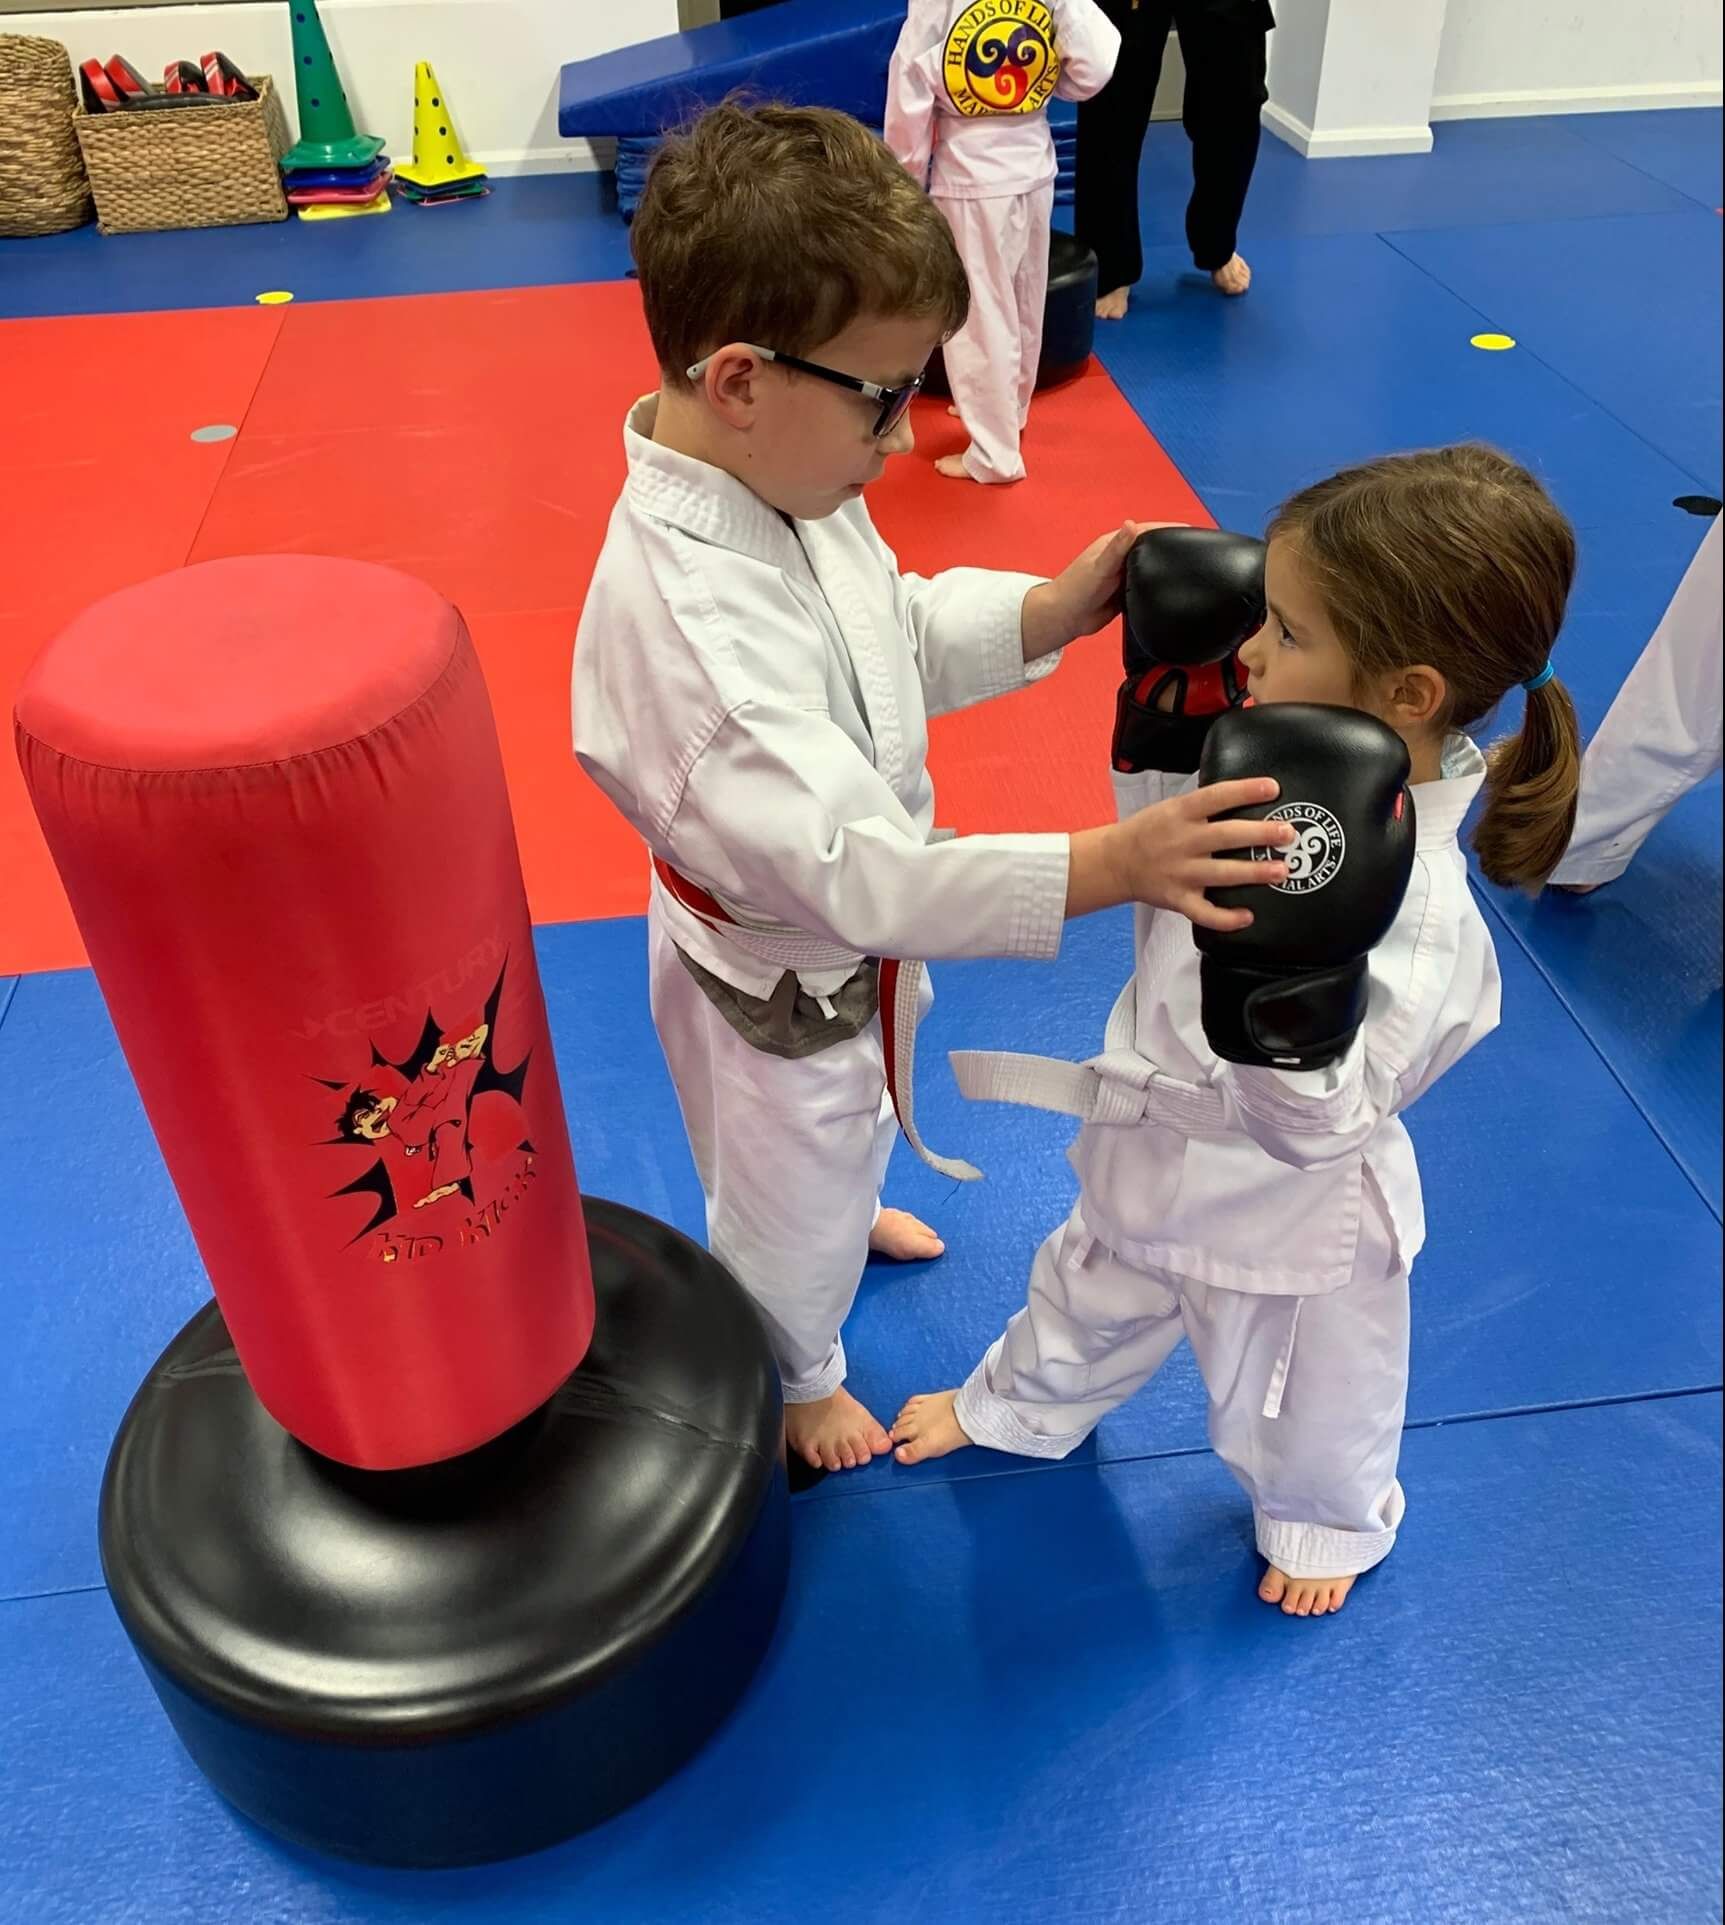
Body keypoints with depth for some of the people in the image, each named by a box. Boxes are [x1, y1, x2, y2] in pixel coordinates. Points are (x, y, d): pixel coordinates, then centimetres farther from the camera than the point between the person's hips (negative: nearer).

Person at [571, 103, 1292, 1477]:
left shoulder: (788, 479, -12)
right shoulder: (677, 613, -40)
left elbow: (903, 633, 3)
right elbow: (846, 865, -41)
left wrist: (1052, 610, -15)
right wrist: (1107, 869, -45)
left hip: (855, 941, 8)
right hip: (774, 986, -8)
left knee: (845, 1134, 38)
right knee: (787, 1209, 22)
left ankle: (848, 1210, 71)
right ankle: (794, 1378, 53)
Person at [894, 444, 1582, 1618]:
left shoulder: (1413, 911, -40)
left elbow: (1314, 1123, -38)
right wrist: (1161, 721, -13)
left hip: (1289, 1222, -6)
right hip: (1164, 1157, 6)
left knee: (1301, 1401, 27)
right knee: (1094, 1294, 34)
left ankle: (1327, 1523, 62)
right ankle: (1025, 1406, 66)